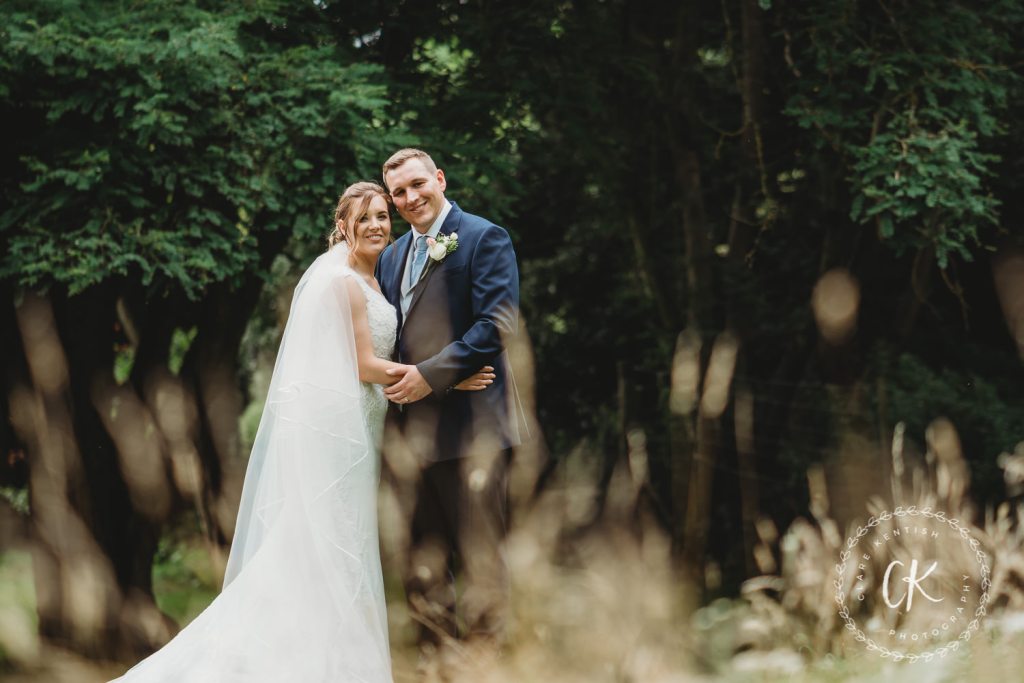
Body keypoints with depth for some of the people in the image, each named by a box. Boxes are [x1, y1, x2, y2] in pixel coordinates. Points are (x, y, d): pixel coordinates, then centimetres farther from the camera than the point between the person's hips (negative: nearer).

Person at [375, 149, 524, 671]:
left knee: (480, 558, 0)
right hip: (414, 427, 7)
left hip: (469, 425, -7)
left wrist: (431, 374, -18)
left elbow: (496, 324, -15)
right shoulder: (392, 256, 19)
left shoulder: (484, 238, -5)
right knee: (422, 565, 13)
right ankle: (434, 663, 22)